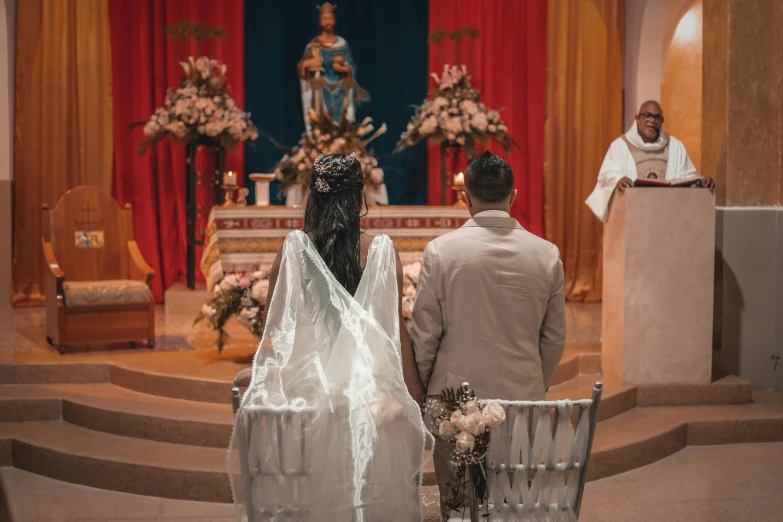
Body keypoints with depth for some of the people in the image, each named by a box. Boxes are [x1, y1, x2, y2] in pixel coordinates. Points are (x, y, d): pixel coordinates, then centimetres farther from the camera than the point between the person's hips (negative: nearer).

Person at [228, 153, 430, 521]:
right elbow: (396, 328, -3)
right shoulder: (380, 251, -5)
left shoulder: (293, 249, -3)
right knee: (369, 488, 9)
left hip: (306, 381, 1)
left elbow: (274, 326, 1)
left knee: (310, 489, 10)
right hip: (369, 388, -1)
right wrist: (417, 398, 4)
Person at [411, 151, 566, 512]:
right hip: (522, 400, 2)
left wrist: (422, 392, 11)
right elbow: (555, 339, 6)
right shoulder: (547, 255, -1)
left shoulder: (440, 251, -8)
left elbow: (425, 334, -4)